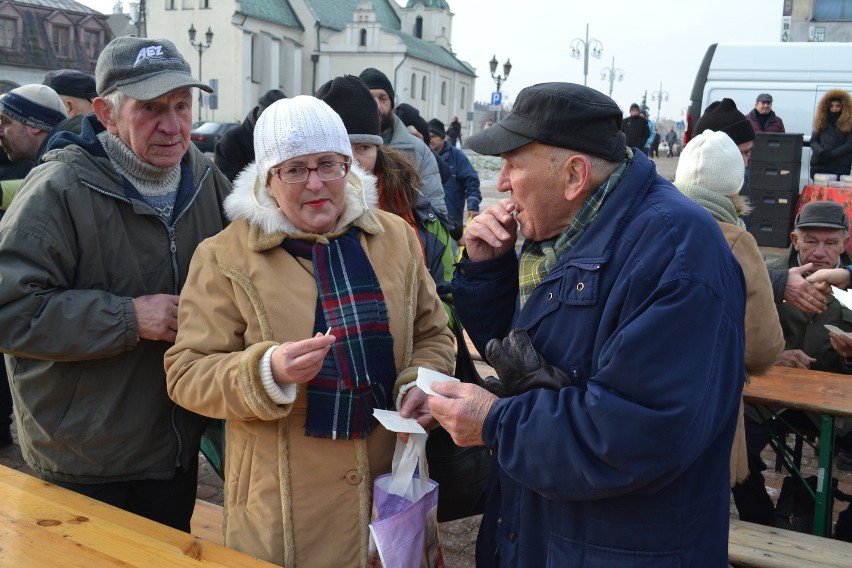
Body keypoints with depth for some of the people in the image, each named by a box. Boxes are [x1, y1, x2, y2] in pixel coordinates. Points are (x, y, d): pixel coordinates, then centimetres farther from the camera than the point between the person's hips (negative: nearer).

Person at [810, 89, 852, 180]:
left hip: (841, 167, -3)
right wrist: (821, 153, -12)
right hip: (818, 166, 3)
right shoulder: (821, 122, 13)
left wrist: (831, 154, -14)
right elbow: (813, 141, 8)